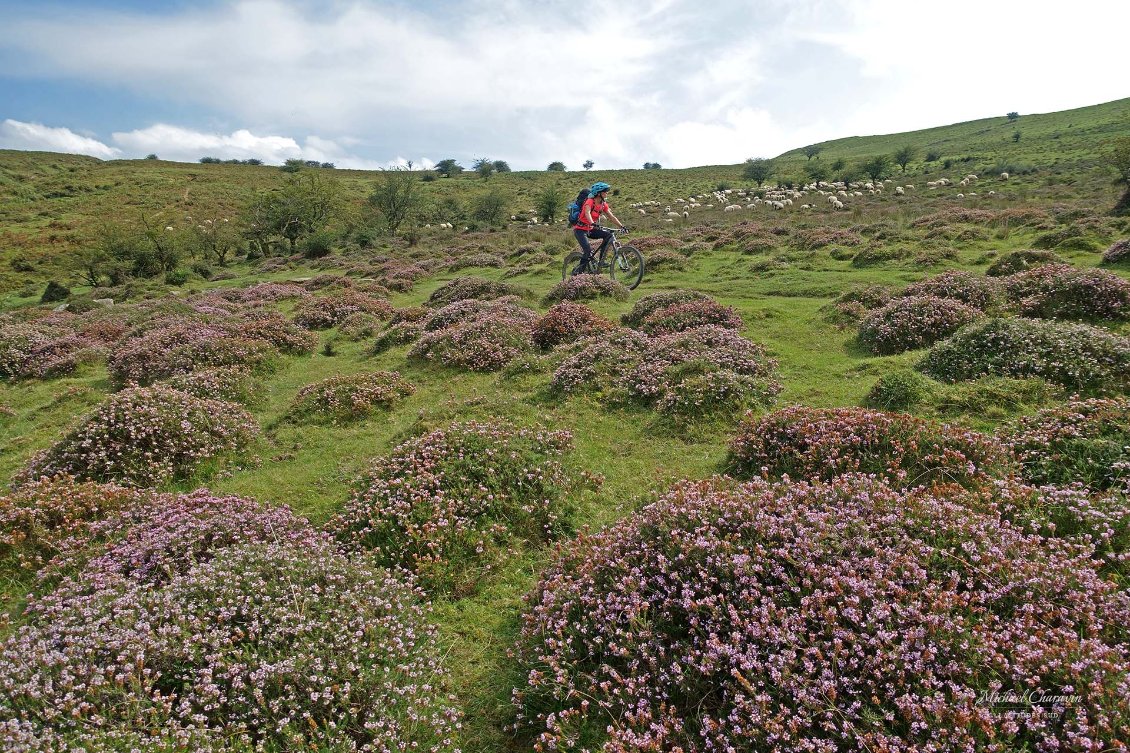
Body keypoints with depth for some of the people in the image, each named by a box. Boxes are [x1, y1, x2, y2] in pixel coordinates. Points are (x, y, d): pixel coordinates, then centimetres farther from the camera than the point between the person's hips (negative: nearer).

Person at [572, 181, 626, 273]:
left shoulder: (603, 204, 2)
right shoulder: (590, 201, -20)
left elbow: (611, 216, 2)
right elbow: (587, 213, -38)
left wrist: (622, 226, -10)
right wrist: (593, 224, -56)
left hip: (590, 230, 7)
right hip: (580, 229, -7)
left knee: (608, 235, -12)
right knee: (588, 251, -24)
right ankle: (577, 271, -8)